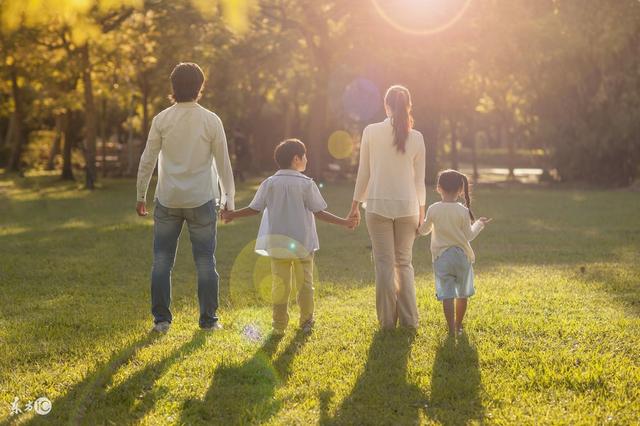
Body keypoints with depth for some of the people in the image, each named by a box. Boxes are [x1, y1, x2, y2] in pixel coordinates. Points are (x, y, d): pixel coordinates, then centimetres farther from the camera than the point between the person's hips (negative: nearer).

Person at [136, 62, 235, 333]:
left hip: (167, 199, 1)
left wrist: (141, 195, 10)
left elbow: (147, 160, 0)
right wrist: (228, 198, 9)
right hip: (202, 199, 0)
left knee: (162, 261, 8)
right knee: (205, 262, 8)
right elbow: (223, 163, -1)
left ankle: (161, 319, 9)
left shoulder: (162, 119, -3)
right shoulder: (211, 121, -4)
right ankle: (208, 320, 11)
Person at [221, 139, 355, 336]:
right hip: (302, 242, -2)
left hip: (277, 243, 2)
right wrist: (343, 222, -1)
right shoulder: (306, 184, -8)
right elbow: (318, 212, -9)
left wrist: (232, 215, 15)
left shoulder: (269, 183, -1)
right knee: (304, 282, 11)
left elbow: (254, 208, 1)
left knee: (279, 284, 5)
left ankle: (279, 325, 5)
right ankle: (306, 321, 18)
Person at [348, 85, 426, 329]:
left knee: (384, 263, 5)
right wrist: (421, 209, 15)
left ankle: (387, 319, 6)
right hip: (407, 206, 1)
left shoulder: (371, 132, -5)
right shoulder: (416, 138, -2)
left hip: (378, 205, -1)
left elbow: (364, 172, -1)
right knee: (404, 262, 12)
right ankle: (408, 319, 12)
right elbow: (419, 179, 4)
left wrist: (356, 204, 8)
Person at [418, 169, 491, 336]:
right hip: (462, 255, 0)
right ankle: (459, 325, 28)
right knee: (462, 294, 17)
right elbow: (469, 236, -1)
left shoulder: (433, 209, -5)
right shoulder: (463, 211, -8)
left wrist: (422, 224, 32)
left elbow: (424, 230, 9)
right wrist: (479, 224, 16)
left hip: (441, 256, 0)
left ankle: (451, 329, -12)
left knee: (447, 294, -3)